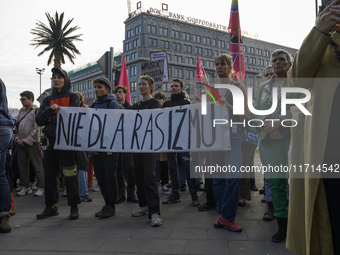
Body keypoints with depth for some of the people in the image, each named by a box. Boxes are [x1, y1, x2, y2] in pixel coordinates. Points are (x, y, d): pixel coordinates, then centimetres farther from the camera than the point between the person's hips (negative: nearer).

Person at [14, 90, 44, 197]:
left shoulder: (37, 111, -6)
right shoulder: (21, 111, 15)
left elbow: (37, 129, -12)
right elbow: (17, 126, 17)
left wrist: (26, 140, -13)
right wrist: (17, 139, 2)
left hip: (32, 143, -7)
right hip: (21, 144, 7)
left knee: (37, 166, -2)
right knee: (23, 166, 11)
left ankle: (41, 187, 5)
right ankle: (25, 186, 21)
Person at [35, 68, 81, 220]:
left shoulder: (73, 97, 5)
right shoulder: (48, 100, 16)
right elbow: (39, 121, 5)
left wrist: (52, 119, -5)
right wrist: (50, 110, -11)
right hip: (51, 140, 5)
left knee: (70, 174, -6)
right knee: (50, 174, 6)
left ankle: (74, 207, 4)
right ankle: (51, 206, 18)